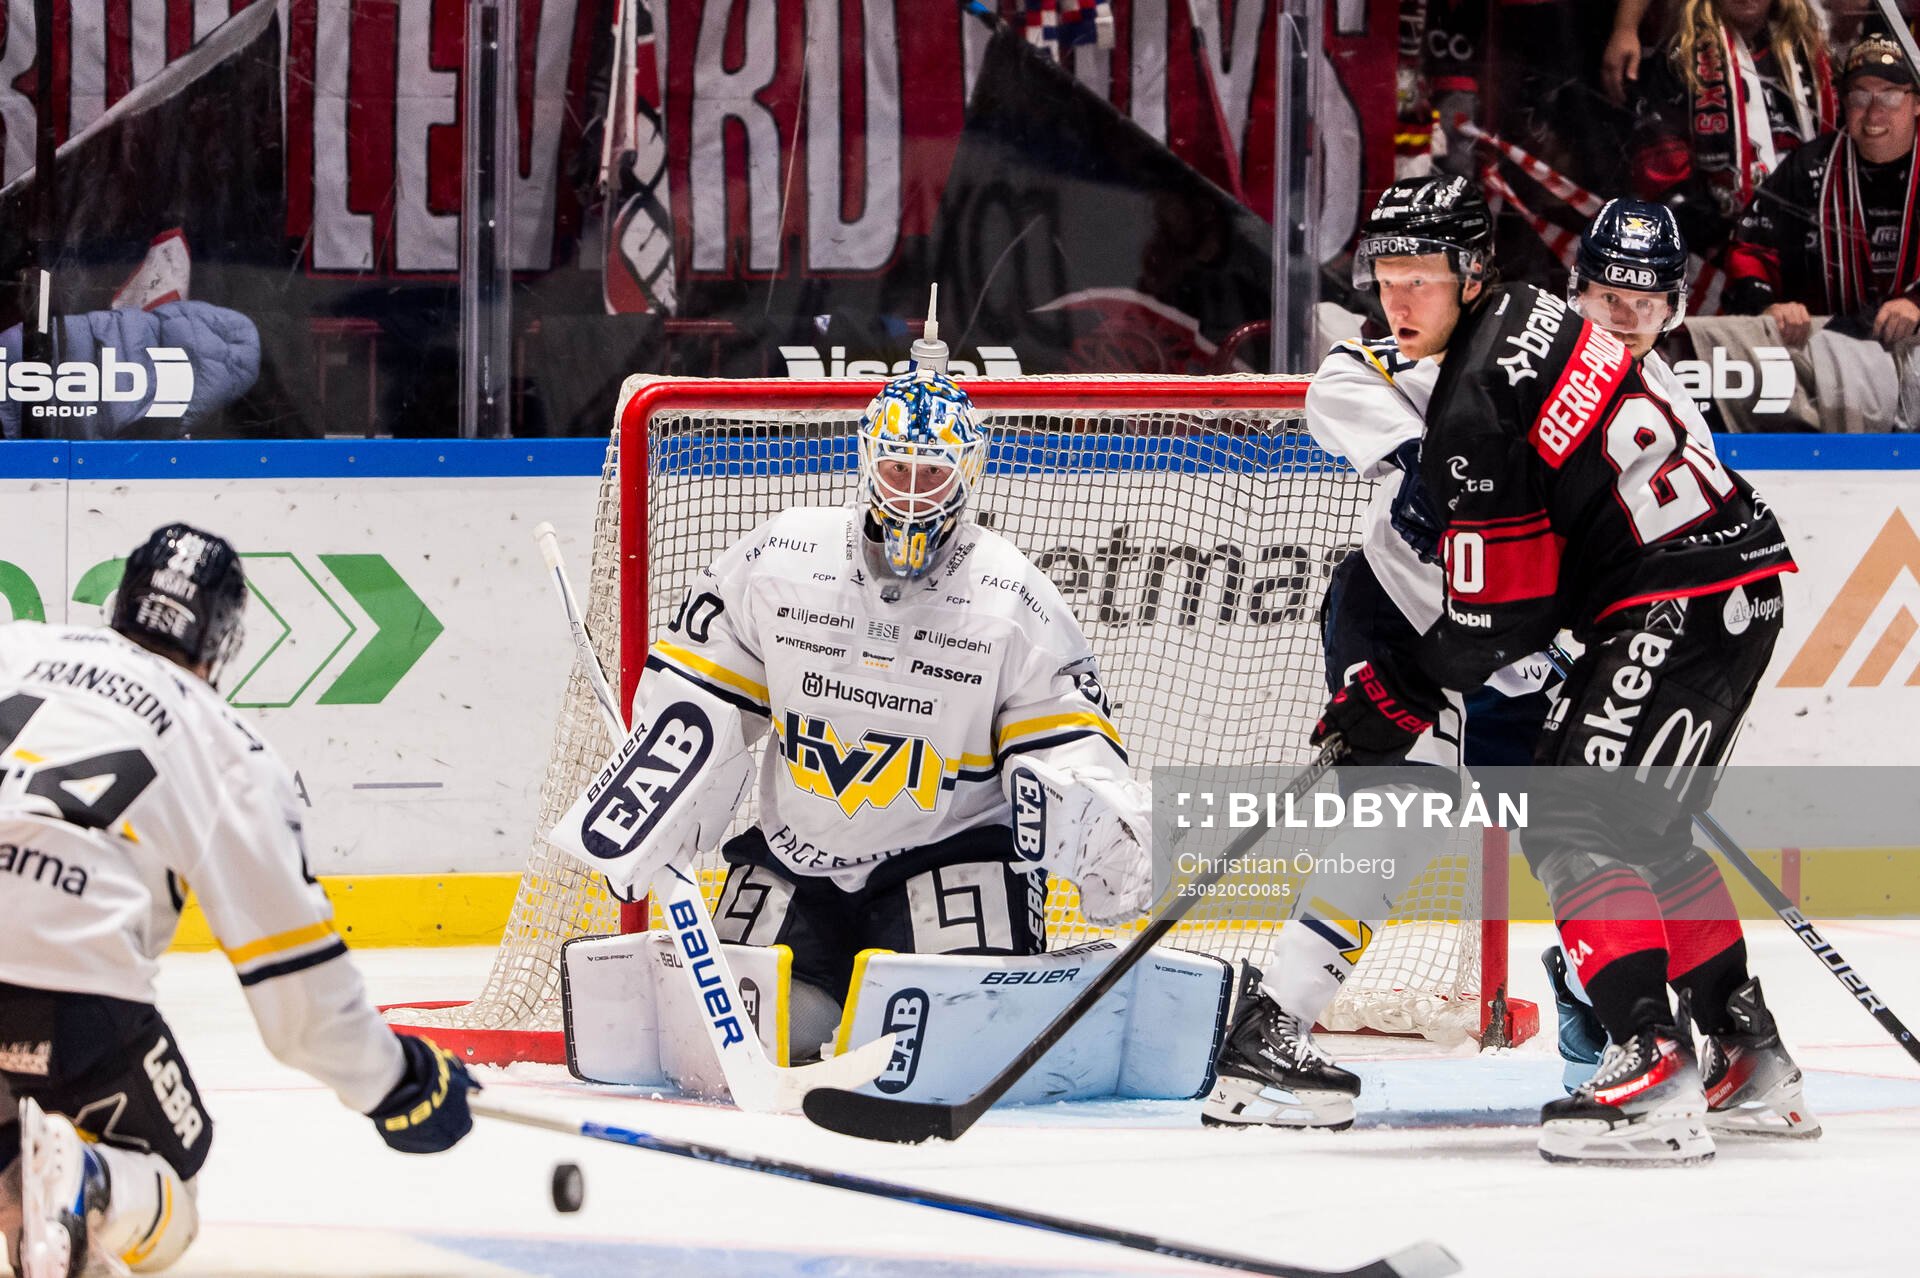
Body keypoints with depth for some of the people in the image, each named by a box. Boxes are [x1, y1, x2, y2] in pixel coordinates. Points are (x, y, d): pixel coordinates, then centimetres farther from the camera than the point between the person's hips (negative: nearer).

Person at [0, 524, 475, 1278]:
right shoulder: (225, 749, 16)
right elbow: (292, 960, 16)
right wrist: (391, 1082, 28)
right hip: (67, 973, -3)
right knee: (159, 1190, 15)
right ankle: (78, 1188, -20)